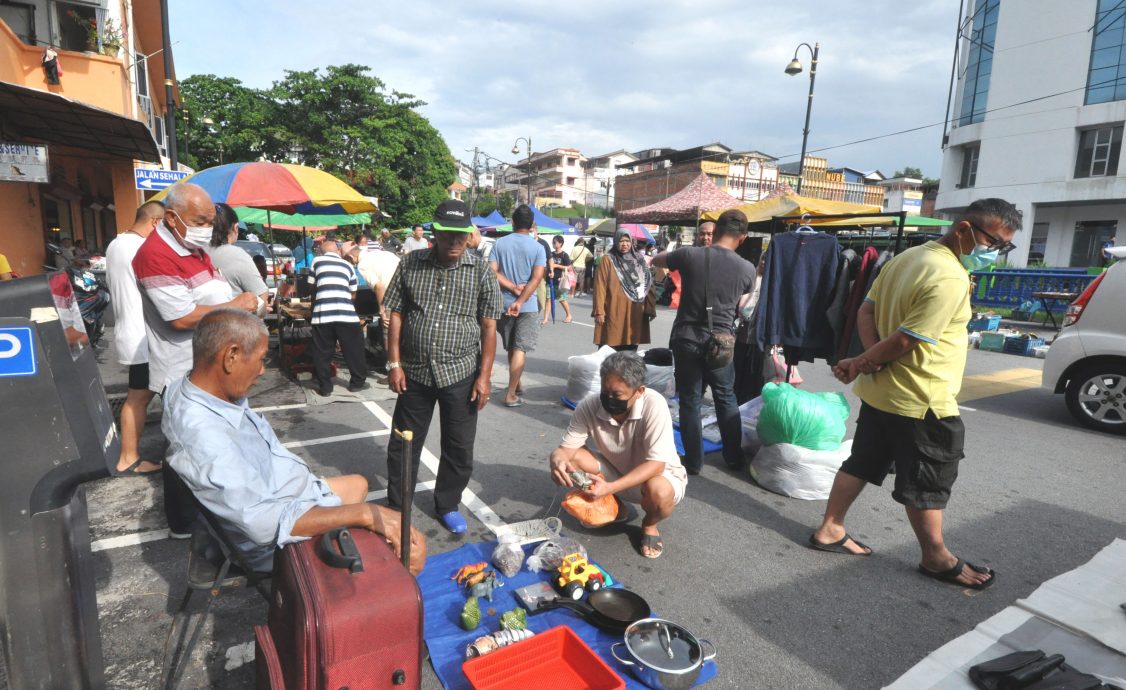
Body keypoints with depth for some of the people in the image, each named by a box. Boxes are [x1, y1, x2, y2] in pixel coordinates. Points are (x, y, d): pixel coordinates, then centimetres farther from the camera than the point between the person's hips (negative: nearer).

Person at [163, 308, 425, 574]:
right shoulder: (204, 436, -36)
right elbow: (264, 523, -38)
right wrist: (363, 514, -35)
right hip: (281, 537, -10)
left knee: (358, 483, 32)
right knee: (412, 546, -11)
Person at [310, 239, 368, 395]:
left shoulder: (317, 261, 14)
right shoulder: (347, 265, 17)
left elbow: (313, 287, 23)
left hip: (322, 314, 0)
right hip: (346, 314, 0)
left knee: (322, 353, 12)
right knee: (353, 350, 15)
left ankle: (324, 387, 18)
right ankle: (358, 382, 24)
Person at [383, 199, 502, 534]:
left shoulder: (481, 271, -2)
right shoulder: (411, 264, 2)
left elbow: (489, 326, -2)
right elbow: (396, 315, 4)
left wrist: (484, 376, -7)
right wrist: (394, 363, -3)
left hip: (461, 373, -1)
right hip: (415, 371, 1)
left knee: (459, 447, 9)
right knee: (404, 444, 13)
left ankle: (448, 505, 30)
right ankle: (396, 505, 32)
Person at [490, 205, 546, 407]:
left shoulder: (500, 243, 1)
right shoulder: (537, 248, -5)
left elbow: (493, 272, -8)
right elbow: (536, 279, -15)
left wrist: (513, 288, -9)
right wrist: (520, 301, -19)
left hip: (504, 303, 3)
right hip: (527, 306, -3)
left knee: (511, 348, 17)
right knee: (520, 349, -1)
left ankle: (516, 384, 31)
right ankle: (511, 394, -3)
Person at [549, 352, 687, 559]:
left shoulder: (654, 404, -32)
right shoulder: (589, 406, -23)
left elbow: (656, 464, -33)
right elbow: (566, 448, -18)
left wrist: (610, 487, -44)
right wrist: (557, 461, -44)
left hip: (660, 475, -3)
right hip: (616, 472, 4)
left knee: (659, 491, -37)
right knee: (570, 459, -19)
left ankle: (650, 524, 2)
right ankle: (615, 508, 7)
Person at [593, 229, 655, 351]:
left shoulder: (638, 259, 12)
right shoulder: (608, 260, 0)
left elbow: (648, 285, 12)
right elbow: (600, 287, -5)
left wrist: (650, 308, 7)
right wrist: (599, 311, -12)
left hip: (635, 313, 4)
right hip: (614, 313, -4)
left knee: (630, 351, 7)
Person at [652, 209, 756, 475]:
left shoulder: (690, 255, -9)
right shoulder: (747, 268, -5)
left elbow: (656, 261, 10)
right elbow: (740, 307, 8)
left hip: (686, 339, -1)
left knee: (690, 401, 8)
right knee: (726, 398, 18)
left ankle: (694, 461, 17)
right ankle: (734, 457, 29)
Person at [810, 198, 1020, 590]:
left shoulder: (909, 257, 8)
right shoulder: (950, 278, -22)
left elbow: (867, 312, 7)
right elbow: (906, 340, -25)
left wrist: (872, 359, -8)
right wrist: (860, 364, -10)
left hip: (880, 391, 9)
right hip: (921, 401, -9)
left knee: (861, 464, 17)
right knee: (928, 482, 9)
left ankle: (829, 530, 27)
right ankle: (937, 558, 27)